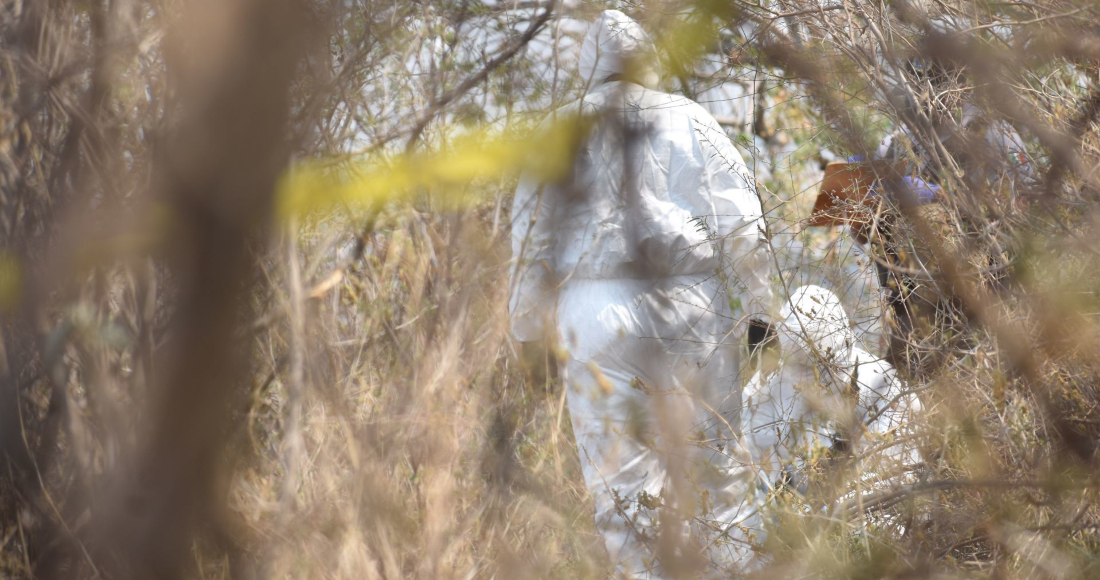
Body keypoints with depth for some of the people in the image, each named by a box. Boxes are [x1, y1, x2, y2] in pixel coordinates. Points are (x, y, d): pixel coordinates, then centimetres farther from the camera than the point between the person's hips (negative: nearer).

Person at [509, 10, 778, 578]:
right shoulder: (686, 120, 9)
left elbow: (531, 232, 11)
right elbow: (738, 216, 3)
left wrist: (530, 327, 14)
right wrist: (759, 302, 5)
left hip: (593, 303, 0)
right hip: (689, 299, 0)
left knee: (615, 454, 2)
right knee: (709, 447, 7)